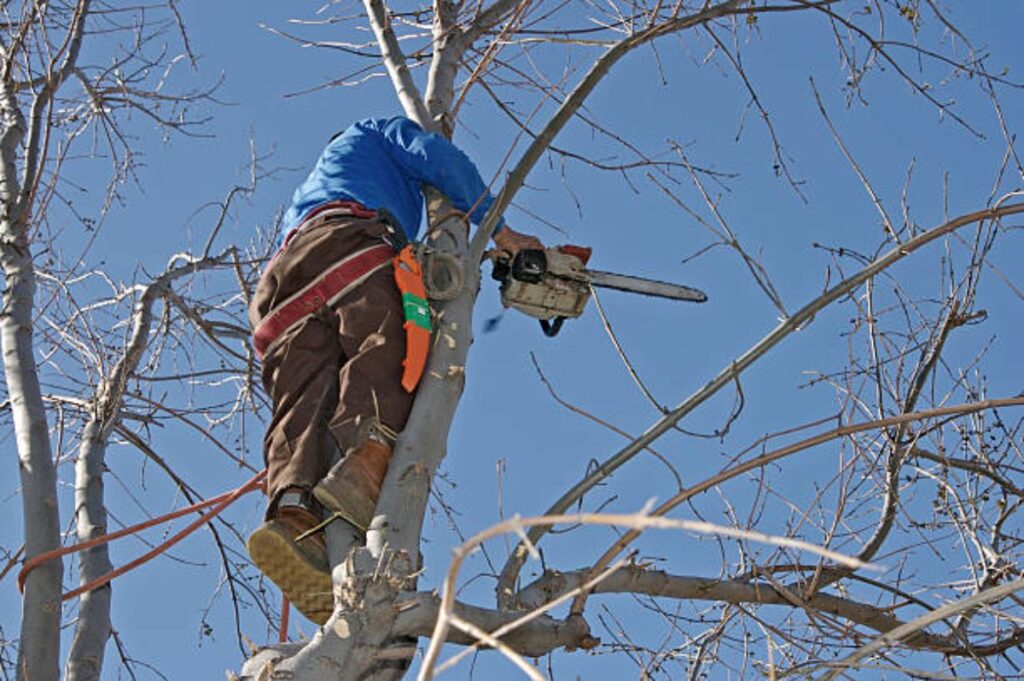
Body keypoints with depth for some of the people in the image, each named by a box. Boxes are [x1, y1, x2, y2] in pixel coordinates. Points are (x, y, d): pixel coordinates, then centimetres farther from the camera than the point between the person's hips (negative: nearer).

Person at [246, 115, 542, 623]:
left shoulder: (306, 193, 51)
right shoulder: (377, 133, 36)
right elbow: (441, 160, 17)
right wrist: (501, 232, 21)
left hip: (283, 287, 5)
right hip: (345, 237, -5)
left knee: (303, 400, -18)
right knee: (386, 348, -28)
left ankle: (293, 514, -47)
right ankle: (364, 466, -58)